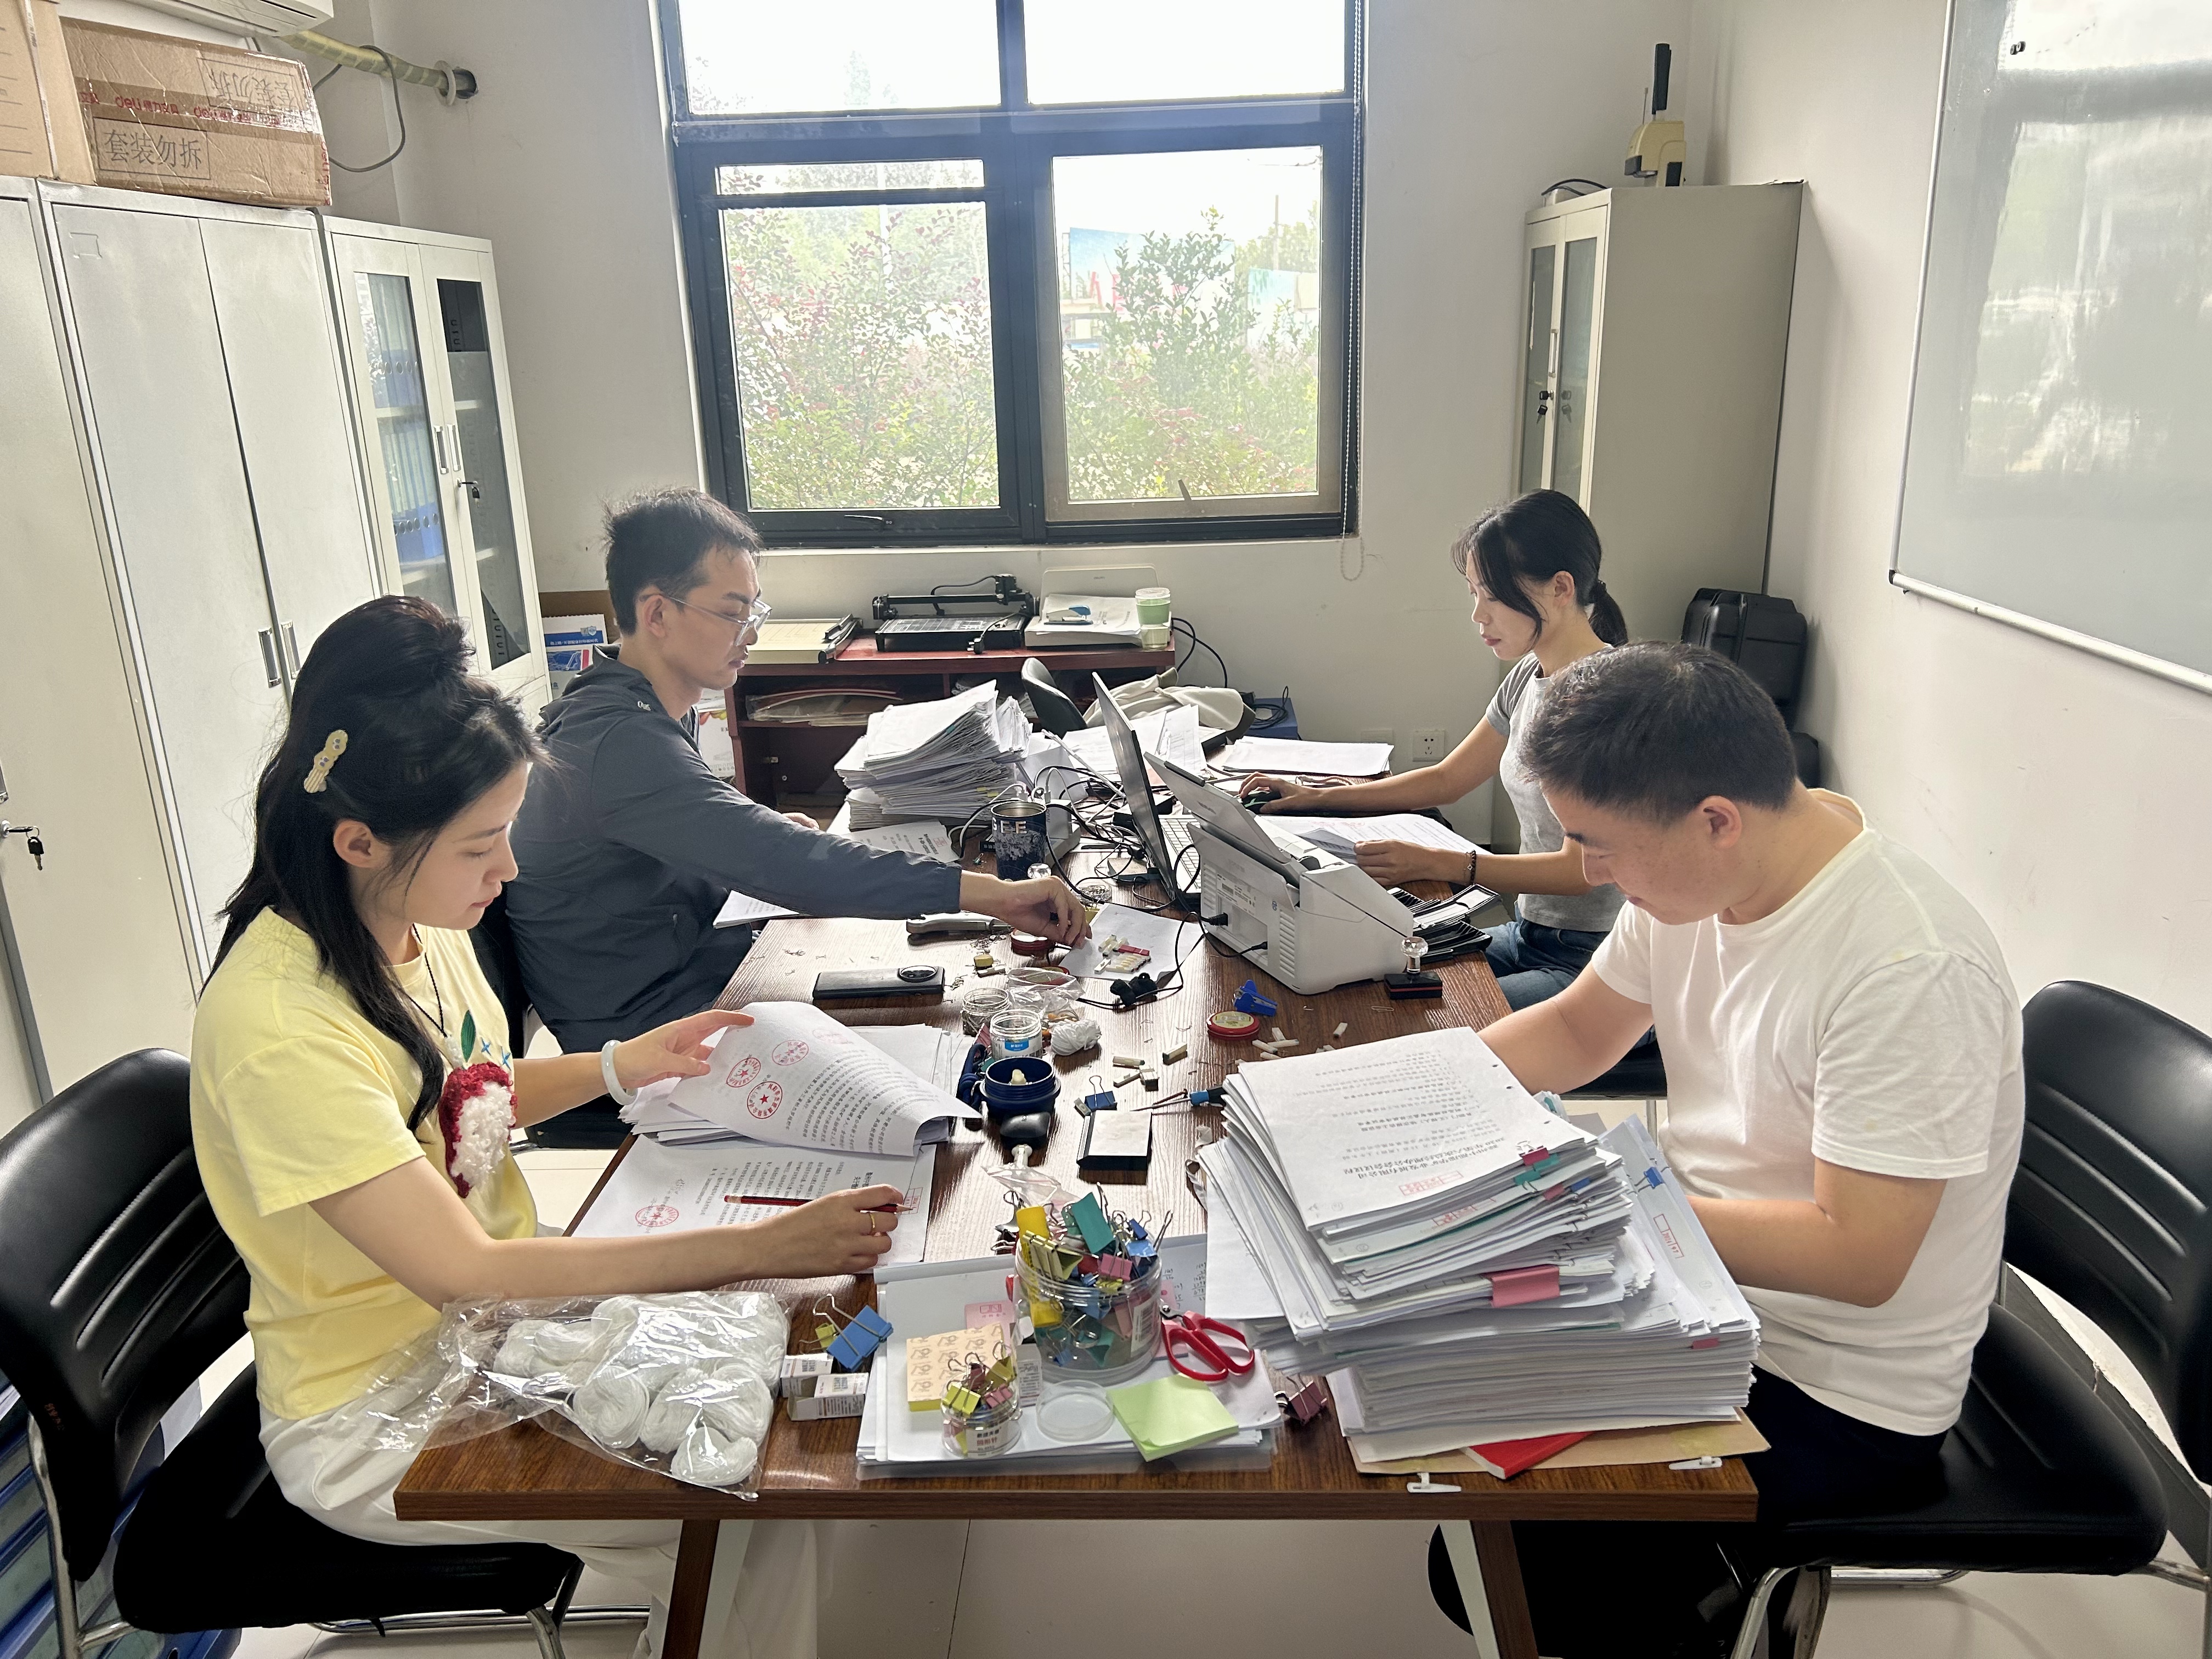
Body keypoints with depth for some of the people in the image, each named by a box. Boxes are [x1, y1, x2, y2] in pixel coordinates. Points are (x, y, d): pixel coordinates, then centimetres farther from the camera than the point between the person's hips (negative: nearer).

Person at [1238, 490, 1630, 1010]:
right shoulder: (1528, 676, 8)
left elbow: (1583, 869, -21)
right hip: (1528, 937, 8)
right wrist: (1318, 798, 10)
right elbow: (1447, 780, 18)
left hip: (1595, 967, -8)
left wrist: (1436, 864, -28)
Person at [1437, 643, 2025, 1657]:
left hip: (1838, 1397, -7)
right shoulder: (1694, 876, -5)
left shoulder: (1911, 975, -28)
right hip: (1703, 1286, 8)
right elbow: (1581, 1028, 9)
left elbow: (1856, 1257, -26)